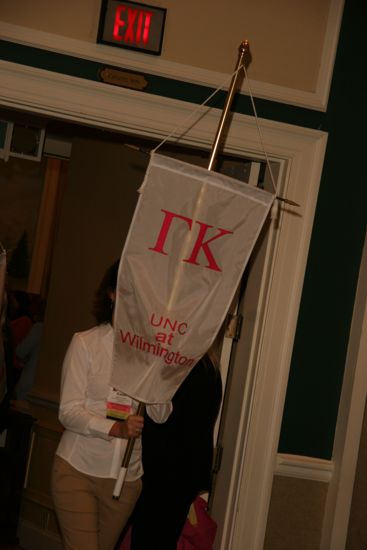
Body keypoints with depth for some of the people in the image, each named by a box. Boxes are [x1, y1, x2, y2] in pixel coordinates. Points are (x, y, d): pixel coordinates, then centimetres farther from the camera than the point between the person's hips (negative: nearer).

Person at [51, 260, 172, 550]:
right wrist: (114, 428, -26)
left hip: (127, 475, 3)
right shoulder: (85, 343, -5)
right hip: (78, 469, -3)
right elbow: (68, 411, -11)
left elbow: (161, 415, -1)